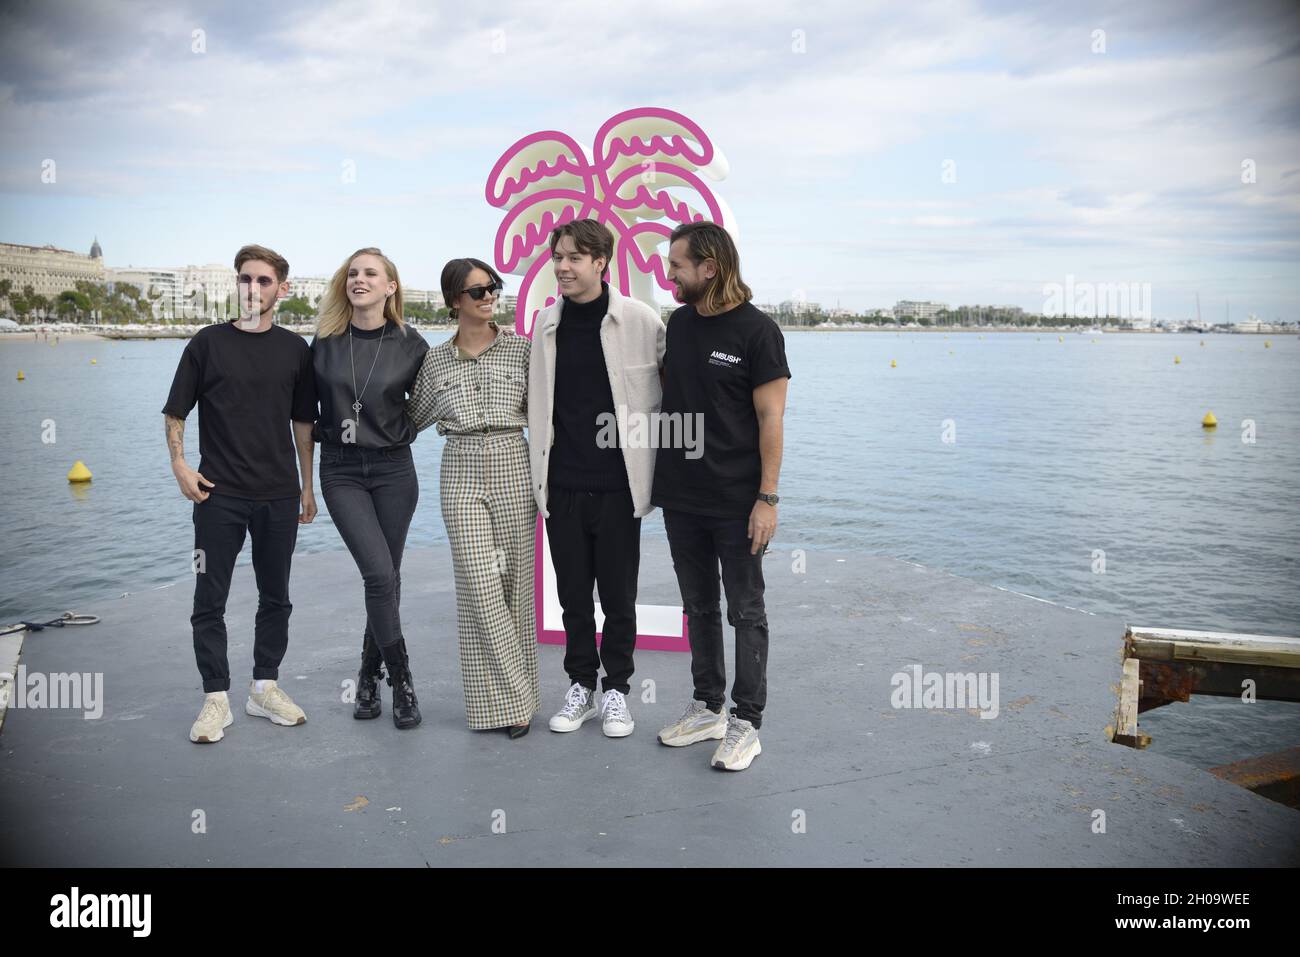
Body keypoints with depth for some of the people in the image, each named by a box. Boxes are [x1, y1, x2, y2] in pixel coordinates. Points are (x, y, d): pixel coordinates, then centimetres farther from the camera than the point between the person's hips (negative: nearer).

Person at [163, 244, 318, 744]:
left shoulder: (294, 349, 5)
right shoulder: (208, 342, 0)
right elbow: (175, 411, 6)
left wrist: (307, 486, 10)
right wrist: (180, 464, -7)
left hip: (279, 495, 2)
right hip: (219, 495, -2)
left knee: (275, 597, 11)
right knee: (210, 600, 2)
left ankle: (265, 687, 24)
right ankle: (216, 698, 13)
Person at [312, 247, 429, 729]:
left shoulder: (409, 344, -2)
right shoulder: (326, 341, 2)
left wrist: (401, 432, -2)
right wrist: (326, 432, 4)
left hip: (393, 470, 1)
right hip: (341, 471, 0)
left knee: (386, 576, 7)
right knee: (380, 573, -12)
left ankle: (369, 674, 26)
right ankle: (400, 678, 2)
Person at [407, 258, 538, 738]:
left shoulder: (520, 348, 4)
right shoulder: (435, 360, 8)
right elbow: (415, 418, 19)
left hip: (512, 469, 0)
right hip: (461, 474, 0)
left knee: (514, 584, 4)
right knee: (481, 587, -7)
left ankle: (515, 697, 18)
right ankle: (505, 699, 3)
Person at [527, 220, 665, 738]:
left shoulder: (639, 320, -7)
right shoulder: (546, 322, 6)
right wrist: (539, 468, 13)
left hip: (617, 483, -3)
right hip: (561, 485, 3)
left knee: (618, 598, 7)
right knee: (573, 595, 12)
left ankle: (617, 689, 25)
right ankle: (581, 685, 29)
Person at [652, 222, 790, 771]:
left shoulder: (756, 330, -10)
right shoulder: (679, 323, 8)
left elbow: (770, 419, -12)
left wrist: (767, 498, -16)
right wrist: (654, 476, 12)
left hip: (736, 501, -6)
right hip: (681, 498, 6)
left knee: (745, 612, 4)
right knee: (698, 608, 15)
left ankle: (746, 722, 14)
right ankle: (708, 708, 28)